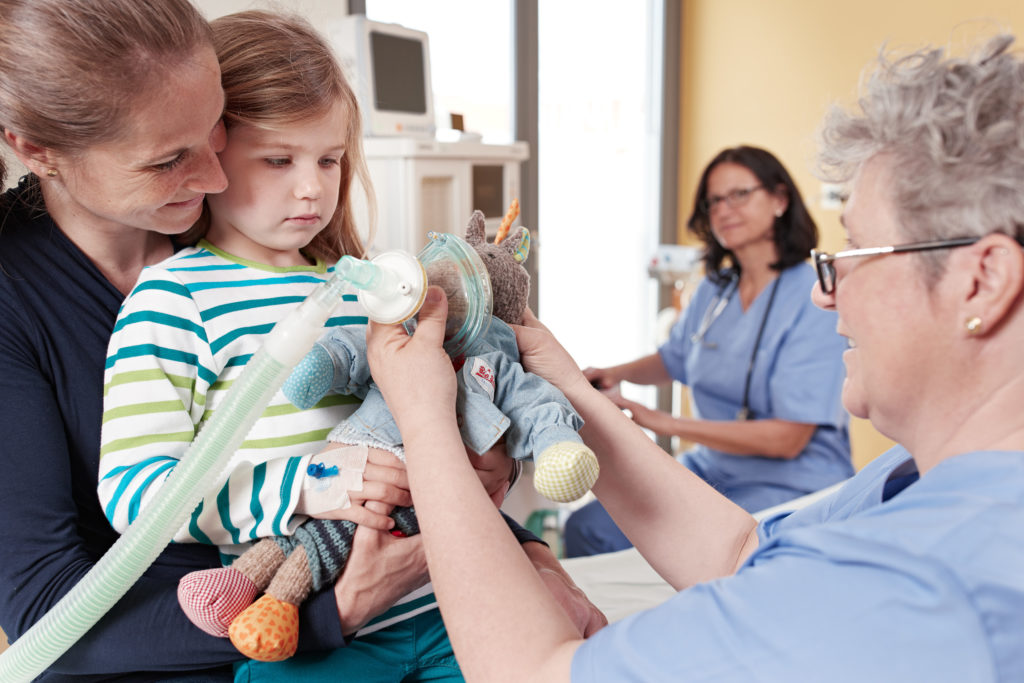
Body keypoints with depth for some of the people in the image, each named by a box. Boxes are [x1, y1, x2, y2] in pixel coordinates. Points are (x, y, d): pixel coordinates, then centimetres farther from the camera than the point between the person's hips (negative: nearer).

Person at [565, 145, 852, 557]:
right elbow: (675, 359, 27)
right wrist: (615, 374, 4)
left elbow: (787, 438, -20)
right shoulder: (714, 289, 7)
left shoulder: (815, 302, -15)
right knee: (588, 527, -9)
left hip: (790, 482, -6)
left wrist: (664, 423, -21)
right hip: (712, 466, 7)